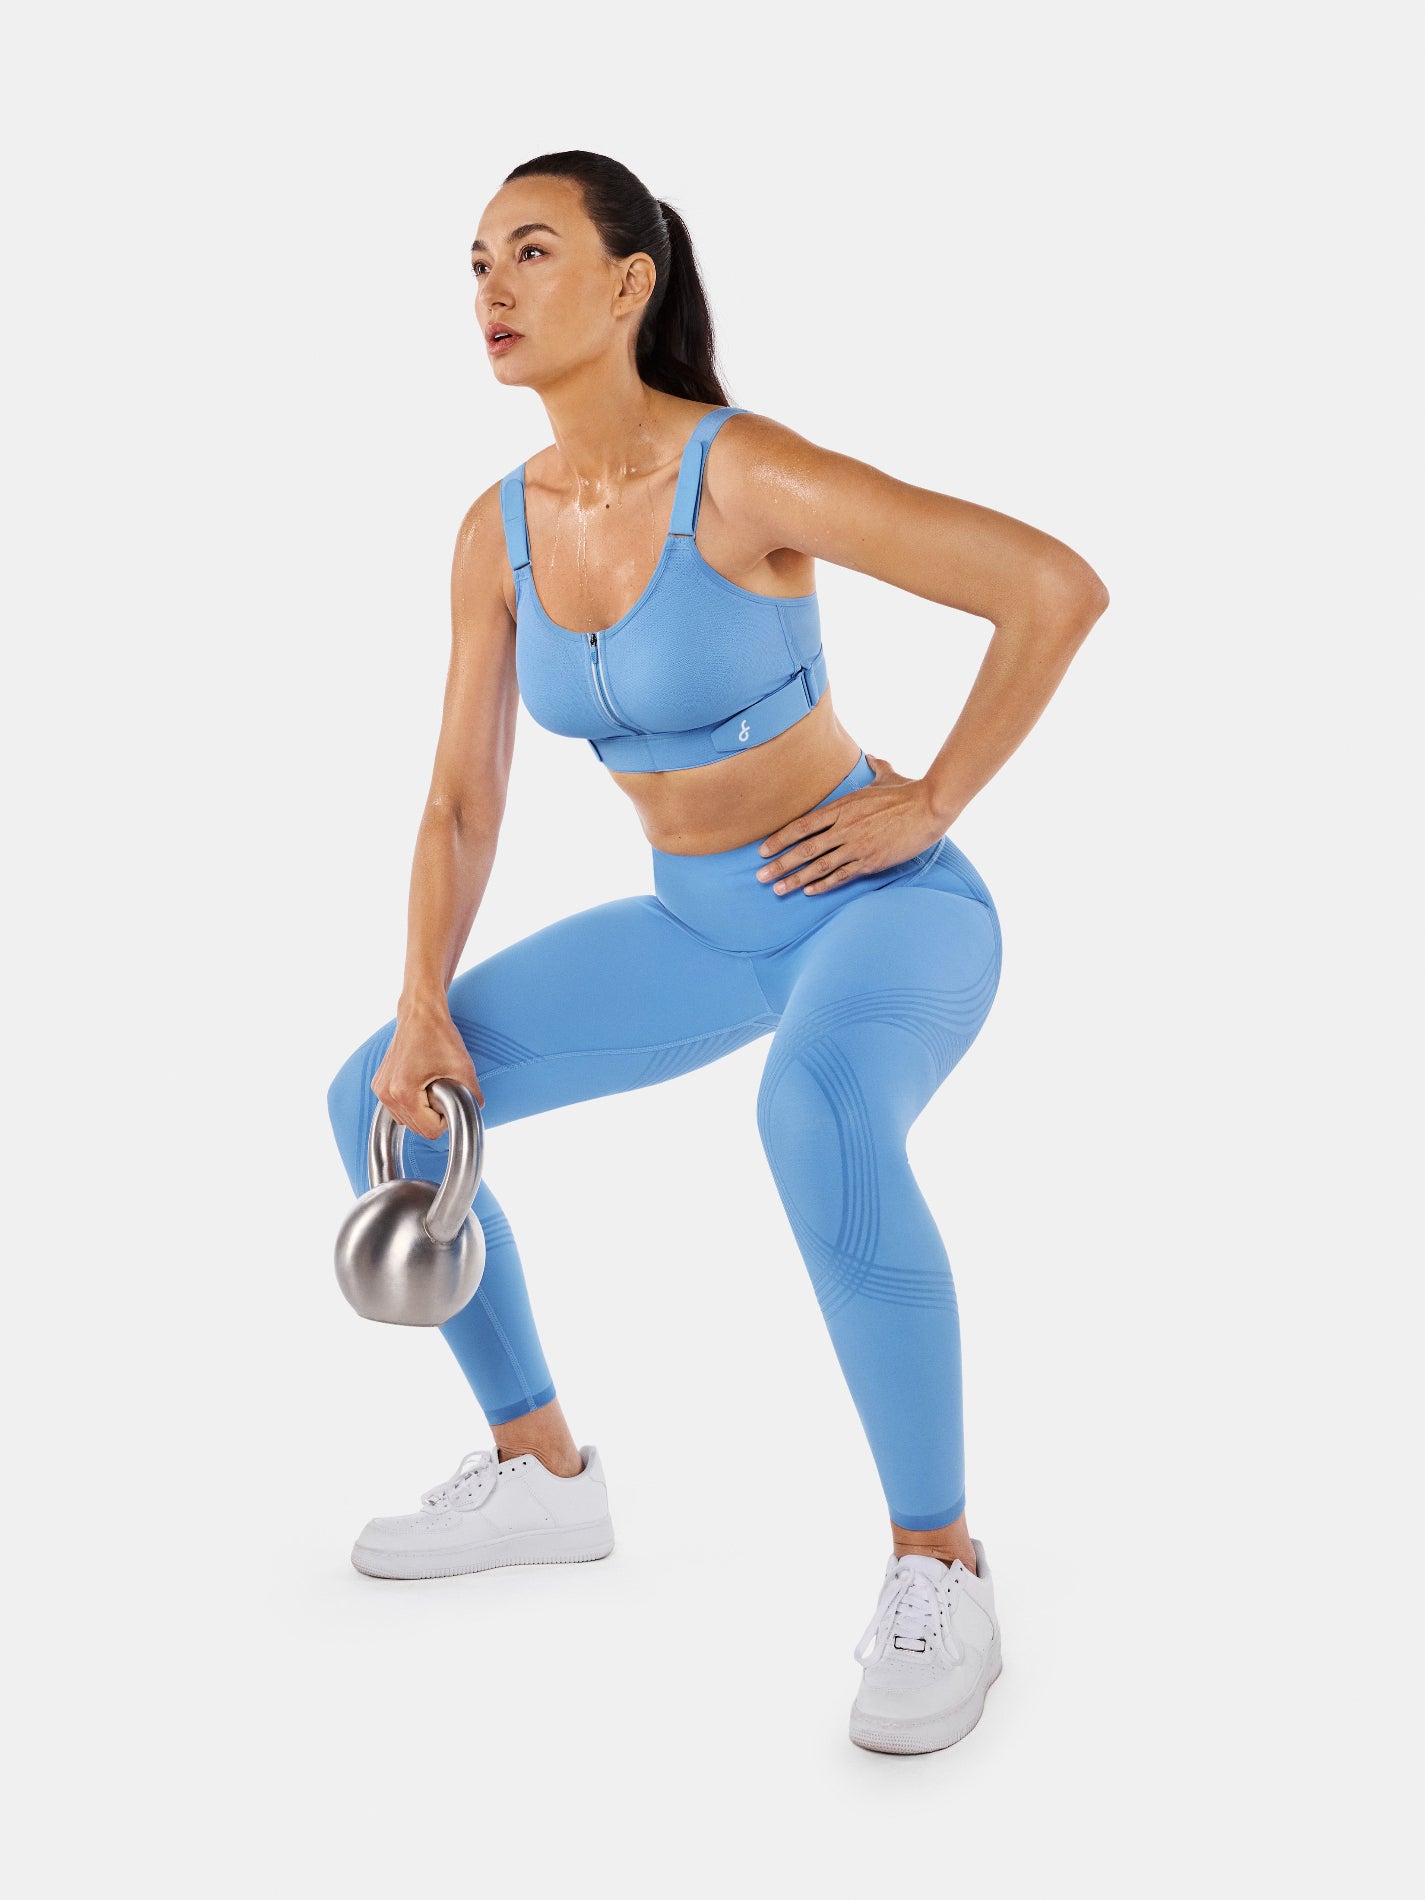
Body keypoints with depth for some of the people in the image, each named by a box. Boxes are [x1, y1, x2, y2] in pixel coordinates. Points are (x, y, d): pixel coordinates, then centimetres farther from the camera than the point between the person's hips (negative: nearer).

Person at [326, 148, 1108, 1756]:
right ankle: (544, 1474, 17)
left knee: (819, 1122, -42)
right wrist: (425, 1007, -13)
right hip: (704, 931, 7)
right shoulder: (498, 531, -3)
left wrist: (928, 804, -18)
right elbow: (462, 802, 0)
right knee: (376, 1105, 4)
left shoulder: (748, 473, -23)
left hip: (884, 905, -7)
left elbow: (1058, 587, -23)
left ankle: (938, 1566, -21)